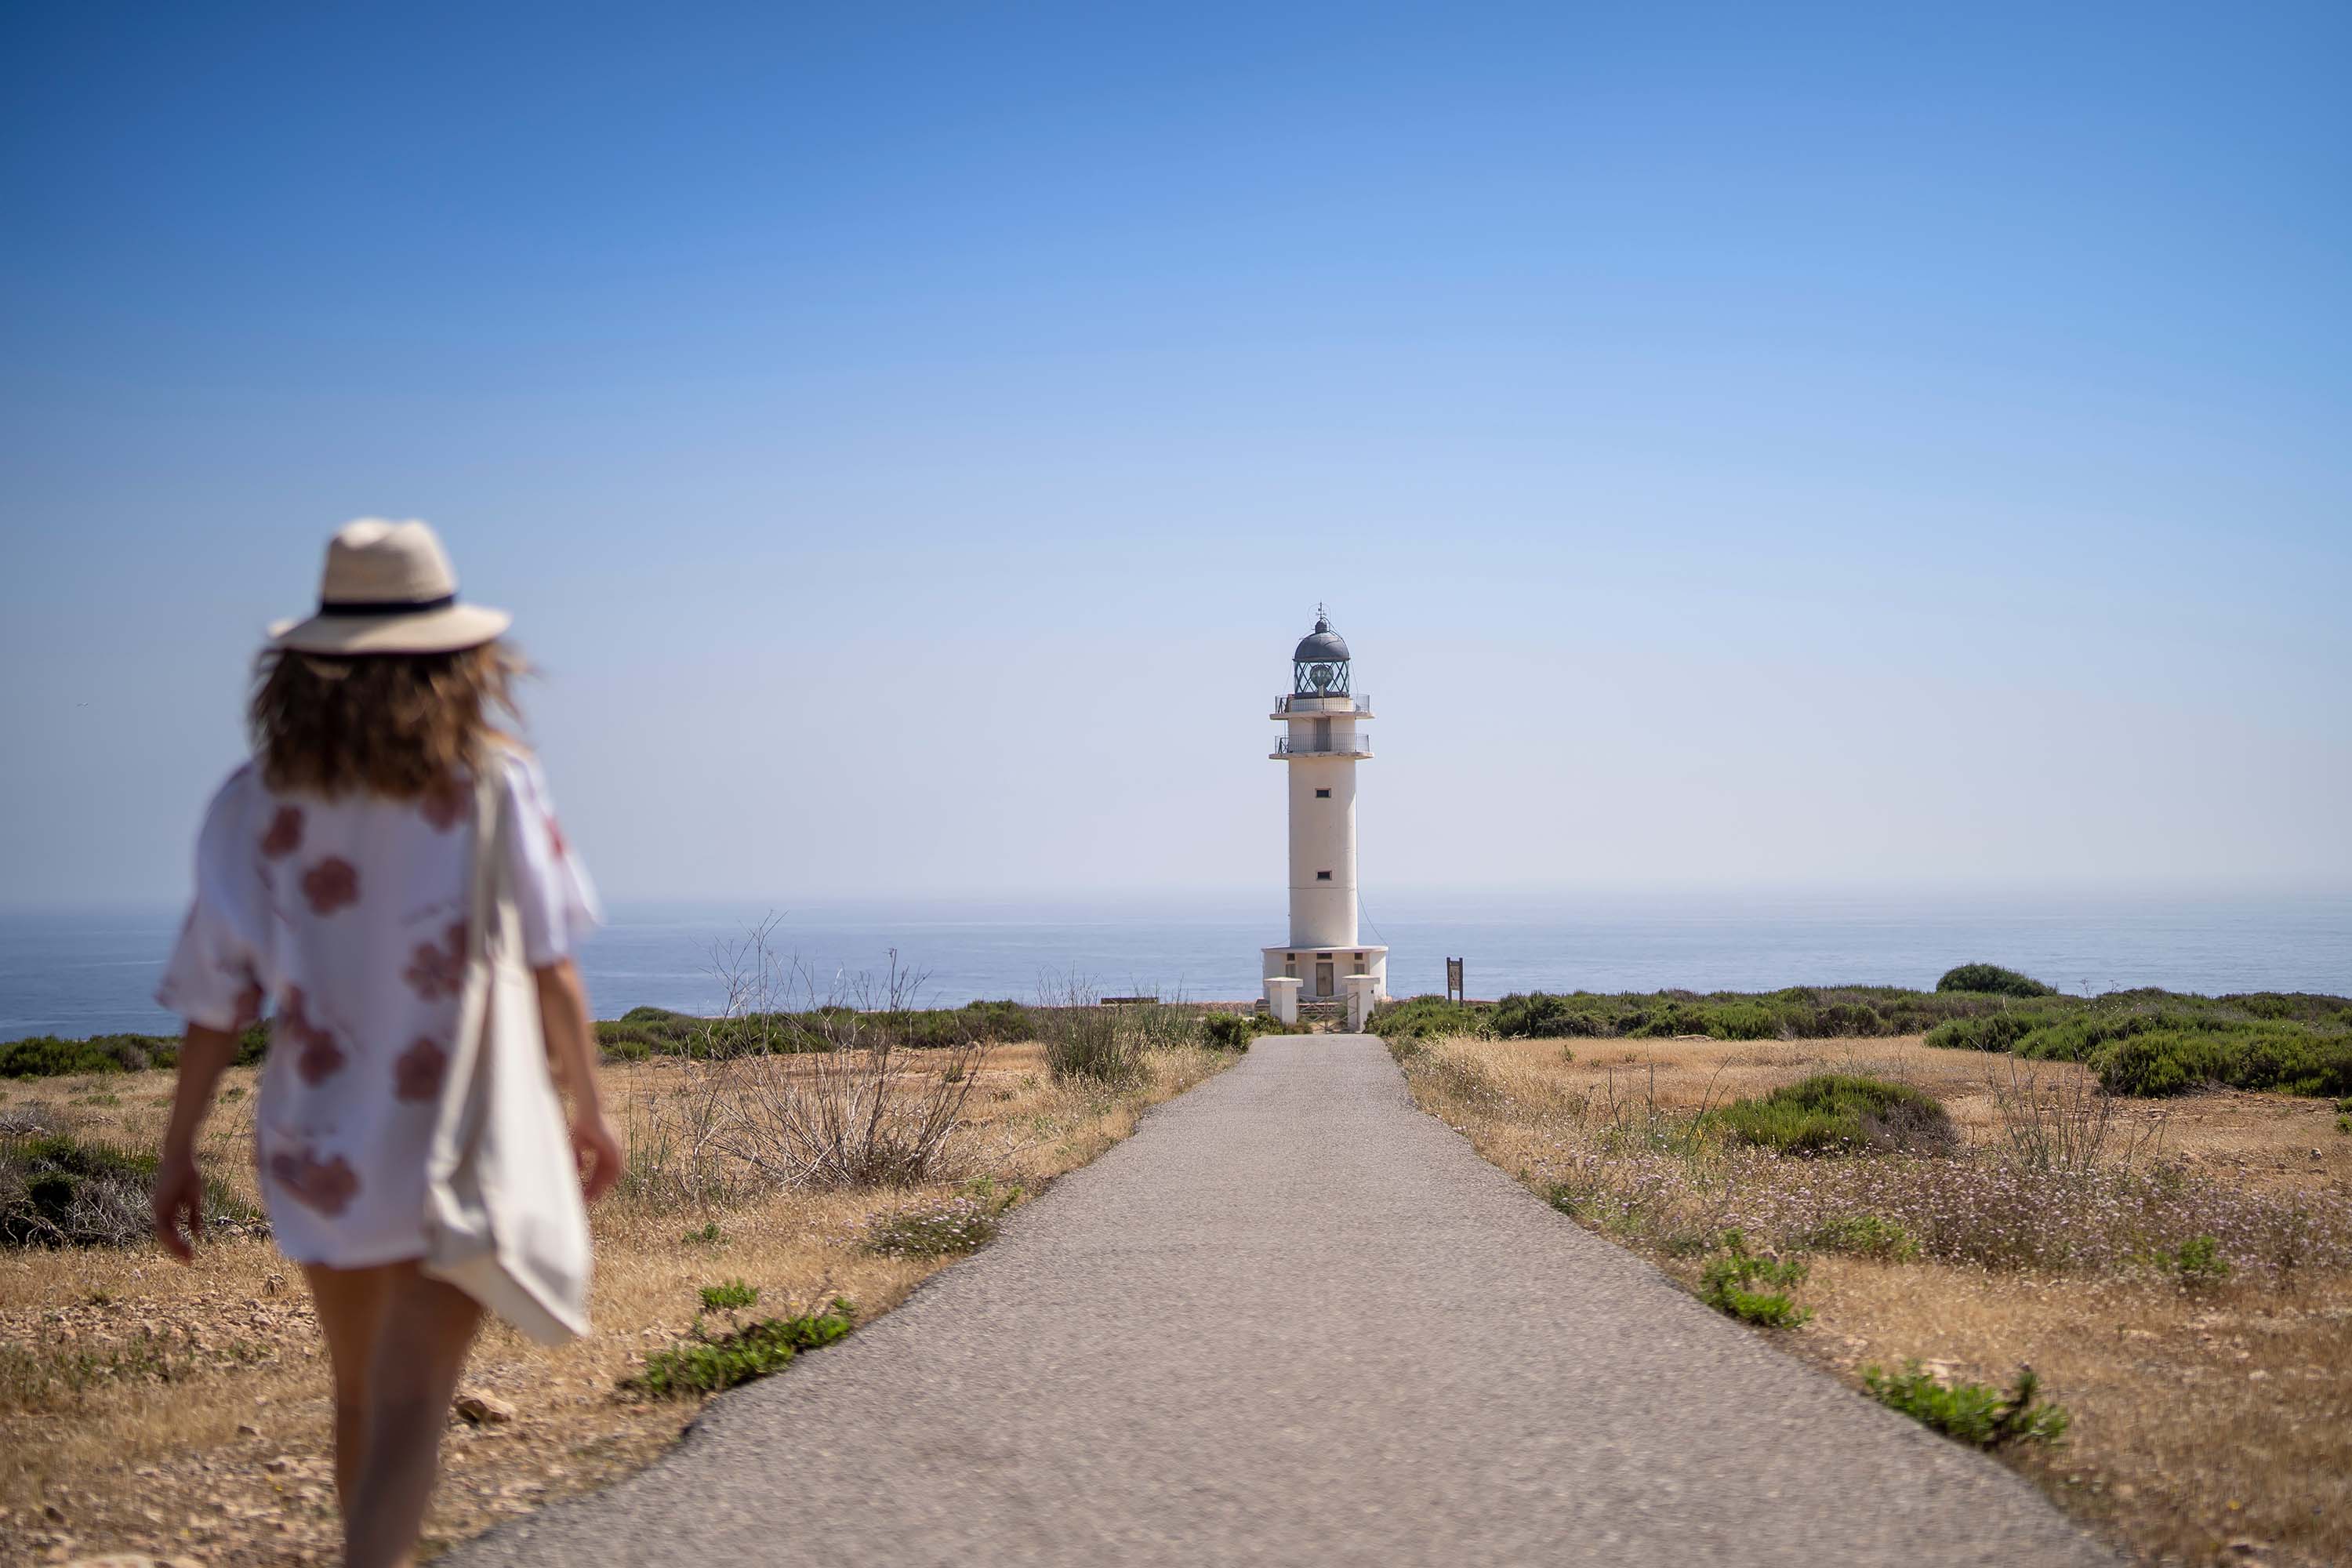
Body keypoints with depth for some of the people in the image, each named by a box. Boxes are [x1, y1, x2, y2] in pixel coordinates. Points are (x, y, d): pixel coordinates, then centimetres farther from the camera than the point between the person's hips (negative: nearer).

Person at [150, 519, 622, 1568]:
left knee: (361, 1397, 21)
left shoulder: (257, 804, -3)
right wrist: (589, 1109, 5)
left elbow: (216, 999, -2)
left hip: (320, 1145, 3)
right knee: (410, 1410, -4)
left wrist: (178, 1155, 7)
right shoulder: (492, 786, -10)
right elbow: (550, 971, -7)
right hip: (466, 1144, -3)